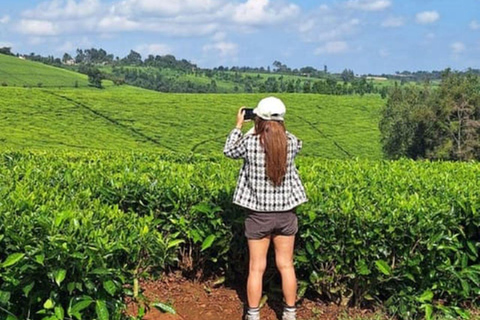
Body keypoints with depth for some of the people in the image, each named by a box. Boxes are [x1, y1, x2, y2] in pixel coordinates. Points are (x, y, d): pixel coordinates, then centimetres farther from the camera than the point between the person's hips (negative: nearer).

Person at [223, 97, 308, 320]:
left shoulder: (249, 142, -14)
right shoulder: (291, 143, -7)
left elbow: (229, 151, 6)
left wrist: (238, 125, 15)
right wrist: (277, 126, 20)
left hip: (259, 213, -2)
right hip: (286, 212, 2)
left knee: (256, 268, 8)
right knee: (286, 265, 13)